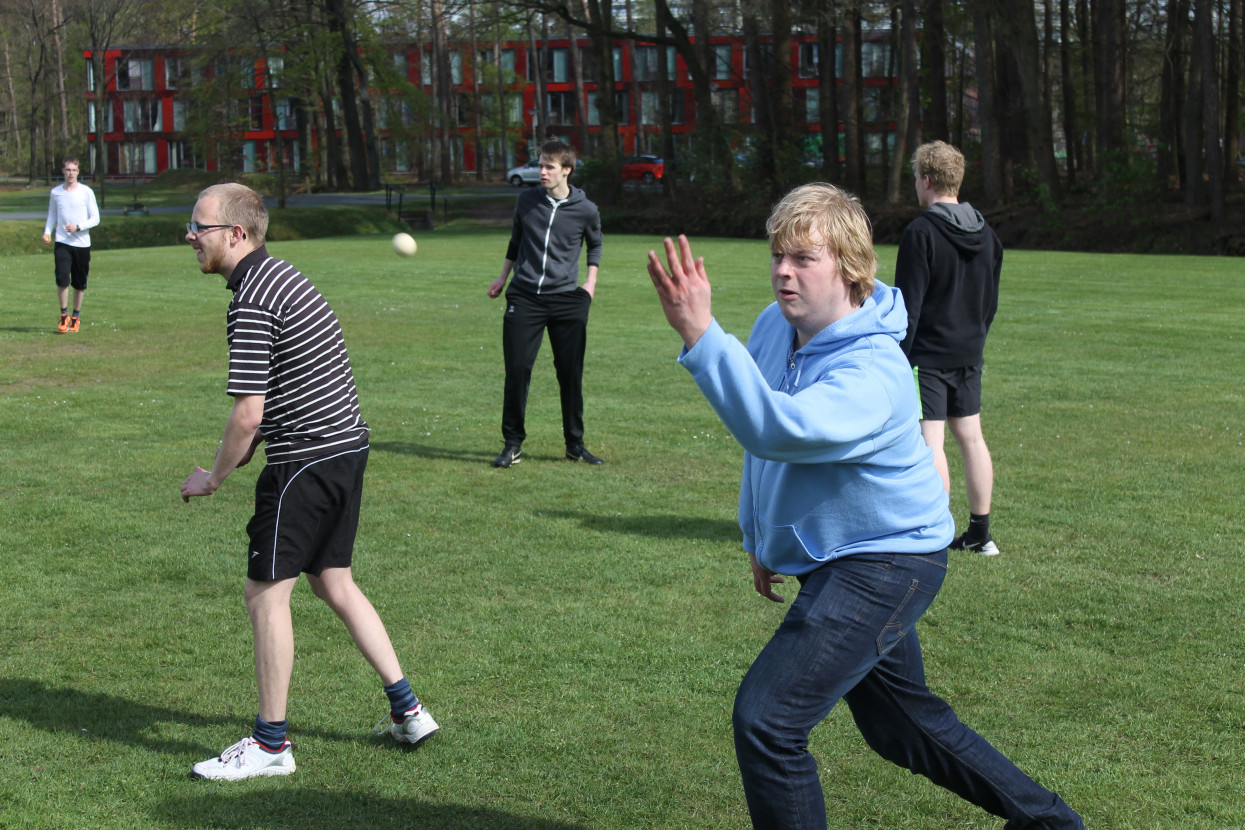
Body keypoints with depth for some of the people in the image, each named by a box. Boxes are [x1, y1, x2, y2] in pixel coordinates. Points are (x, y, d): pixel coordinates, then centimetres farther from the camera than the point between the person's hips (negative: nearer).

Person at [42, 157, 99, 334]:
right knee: (62, 279, -15)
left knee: (79, 284, 5)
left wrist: (78, 226, -15)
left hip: (82, 243, -1)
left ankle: (76, 316, 22)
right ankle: (64, 315, 0)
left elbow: (95, 218, -1)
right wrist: (47, 232, 2)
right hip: (62, 242, 1)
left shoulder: (86, 192, -2)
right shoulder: (56, 192, 6)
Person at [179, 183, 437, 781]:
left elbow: (248, 414, -21)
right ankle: (407, 710, 23)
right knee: (333, 582, 18)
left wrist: (213, 477, -6)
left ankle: (271, 744, 9)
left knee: (267, 592, 0)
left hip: (306, 461, -10)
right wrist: (242, 457, 20)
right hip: (348, 446, 10)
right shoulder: (279, 275, 12)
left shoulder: (252, 302, -19)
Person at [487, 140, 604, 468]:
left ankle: (575, 444, 15)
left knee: (571, 373, 2)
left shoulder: (585, 210, 0)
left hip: (566, 299, -1)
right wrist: (503, 278, 22)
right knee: (517, 370, -6)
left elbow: (595, 244, 19)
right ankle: (513, 444, 5)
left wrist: (591, 280, 9)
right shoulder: (527, 200, 4)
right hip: (524, 297, 1)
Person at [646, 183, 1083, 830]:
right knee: (900, 724, 23)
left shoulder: (873, 372, -28)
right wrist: (759, 536, 19)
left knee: (765, 719, -18)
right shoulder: (775, 326, -3)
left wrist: (700, 335, -51)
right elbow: (761, 442, 15)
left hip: (885, 564, -9)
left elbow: (779, 429, -46)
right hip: (830, 559, 9)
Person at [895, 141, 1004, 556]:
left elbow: (908, 304, -16)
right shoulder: (986, 233, 9)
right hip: (969, 355, 8)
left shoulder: (921, 233, -14)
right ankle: (980, 533, 19)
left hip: (928, 354, -8)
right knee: (971, 436, 13)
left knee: (929, 441, -5)